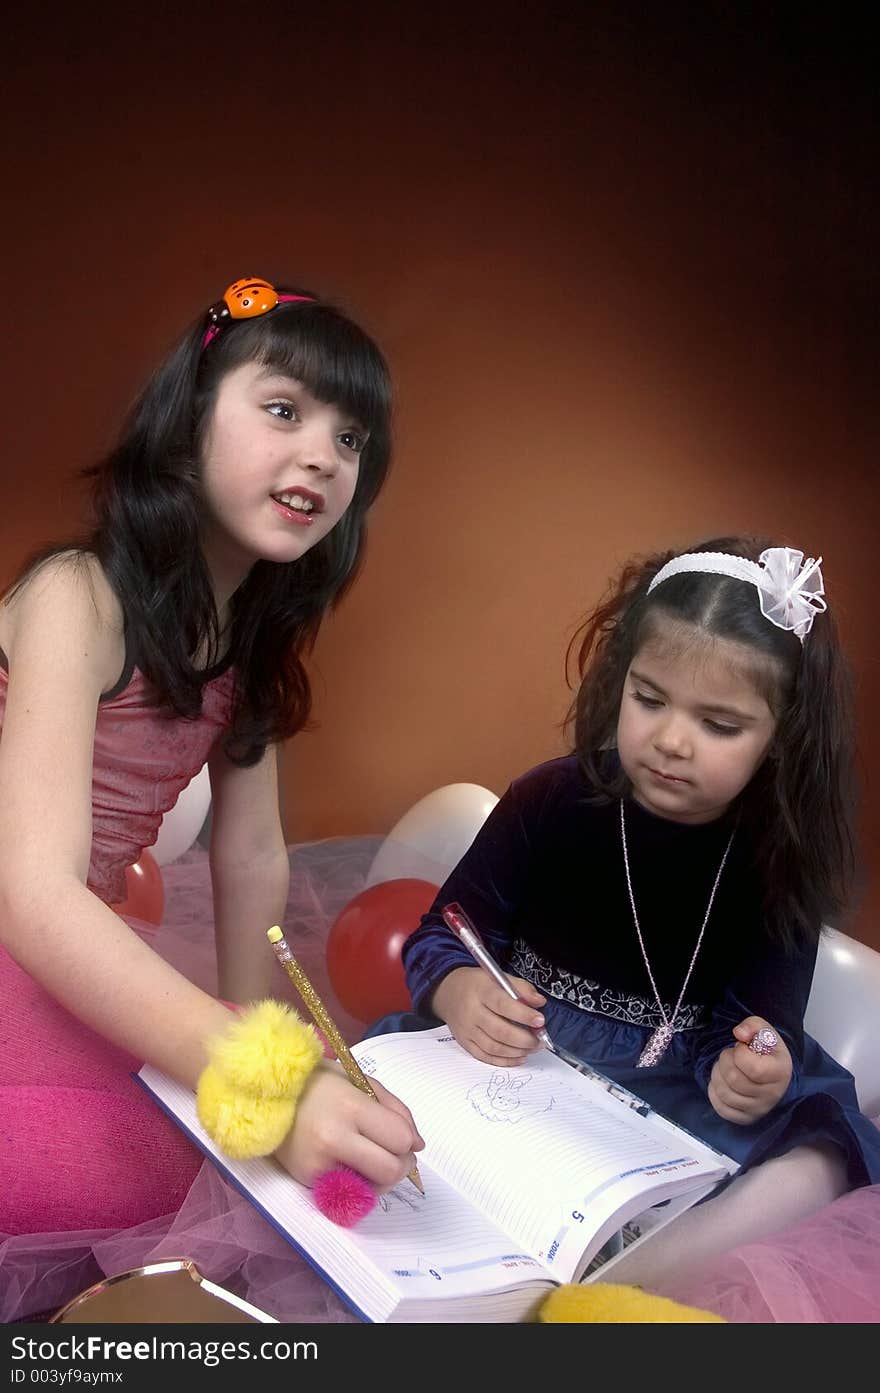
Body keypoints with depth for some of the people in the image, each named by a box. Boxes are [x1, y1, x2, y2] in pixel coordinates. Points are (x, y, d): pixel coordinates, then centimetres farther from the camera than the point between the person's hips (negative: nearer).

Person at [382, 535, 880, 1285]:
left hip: (678, 1086, 0)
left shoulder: (779, 860, -5)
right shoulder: (551, 800, -7)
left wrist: (751, 1075, -34)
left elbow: (761, 1024, -8)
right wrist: (461, 993, -25)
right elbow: (442, 935, -1)